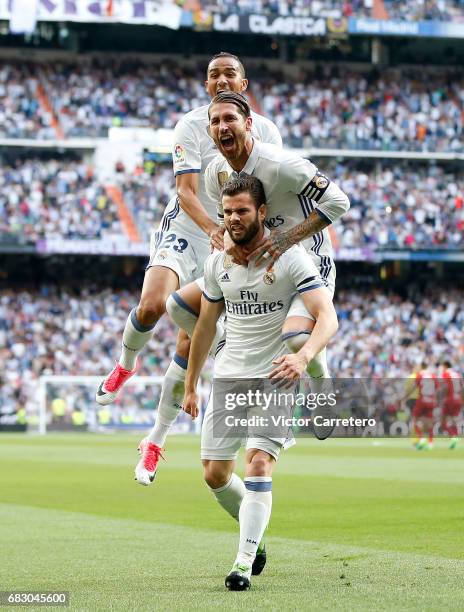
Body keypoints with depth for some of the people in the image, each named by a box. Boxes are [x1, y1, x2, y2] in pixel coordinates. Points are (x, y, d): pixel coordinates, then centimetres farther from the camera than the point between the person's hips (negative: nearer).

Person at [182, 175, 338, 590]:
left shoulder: (291, 257, -11)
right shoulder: (217, 262, 6)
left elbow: (327, 316, -20)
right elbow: (206, 325, 18)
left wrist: (303, 357, -39)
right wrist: (190, 385, 21)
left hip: (276, 379, -5)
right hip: (229, 378, 6)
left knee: (259, 464, -20)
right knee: (215, 474, 6)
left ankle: (244, 563, -19)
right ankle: (255, 535, 32)